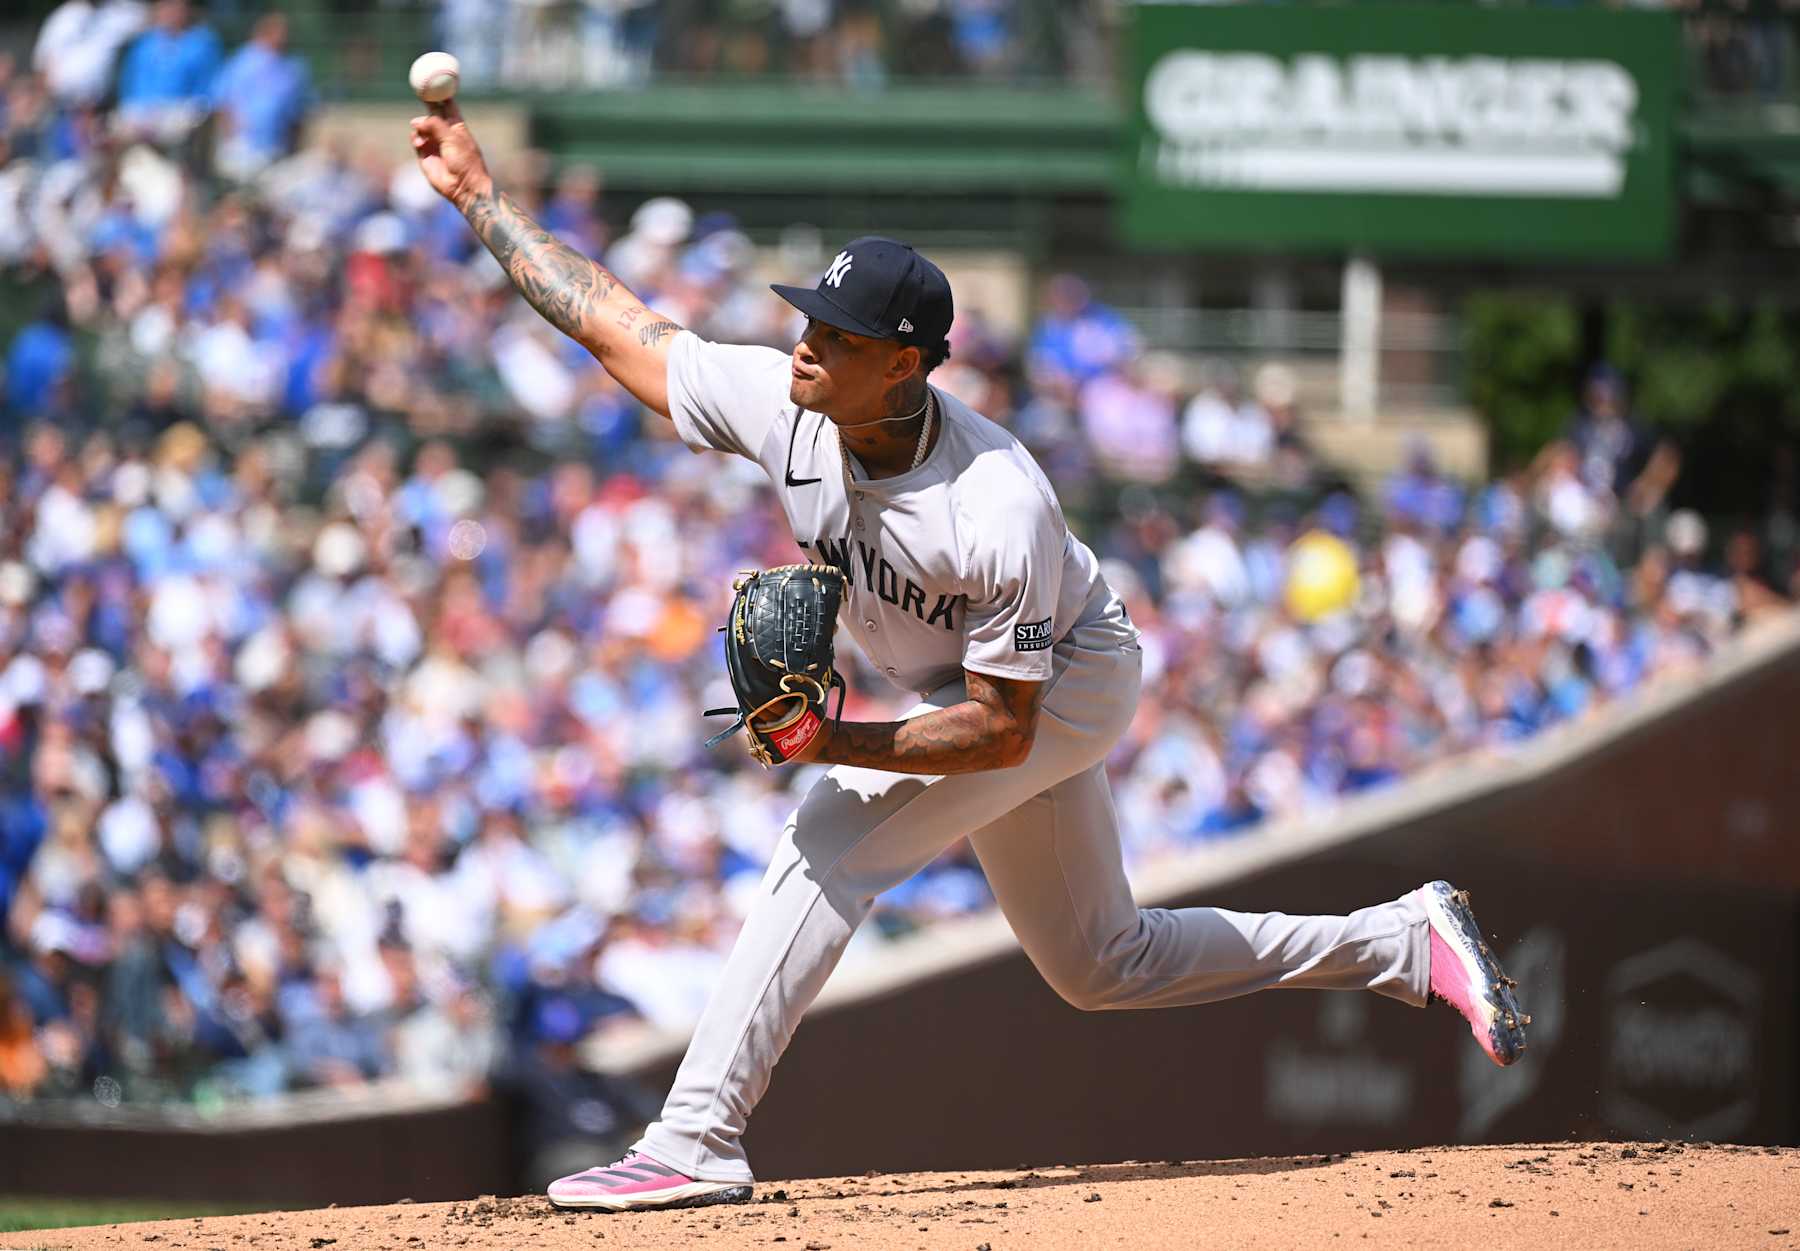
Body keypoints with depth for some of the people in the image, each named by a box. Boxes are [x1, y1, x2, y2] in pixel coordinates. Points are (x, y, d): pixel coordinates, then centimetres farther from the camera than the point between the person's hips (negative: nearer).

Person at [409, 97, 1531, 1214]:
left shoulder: (999, 512, -38)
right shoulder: (782, 403, -23)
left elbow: (1002, 730, -31)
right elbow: (613, 321, -11)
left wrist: (842, 742, -40)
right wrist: (480, 193, -13)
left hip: (1070, 677, -8)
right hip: (965, 690, 8)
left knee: (833, 842, -25)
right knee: (1101, 966, 16)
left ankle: (697, 1142, -24)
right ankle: (1405, 943, 28)